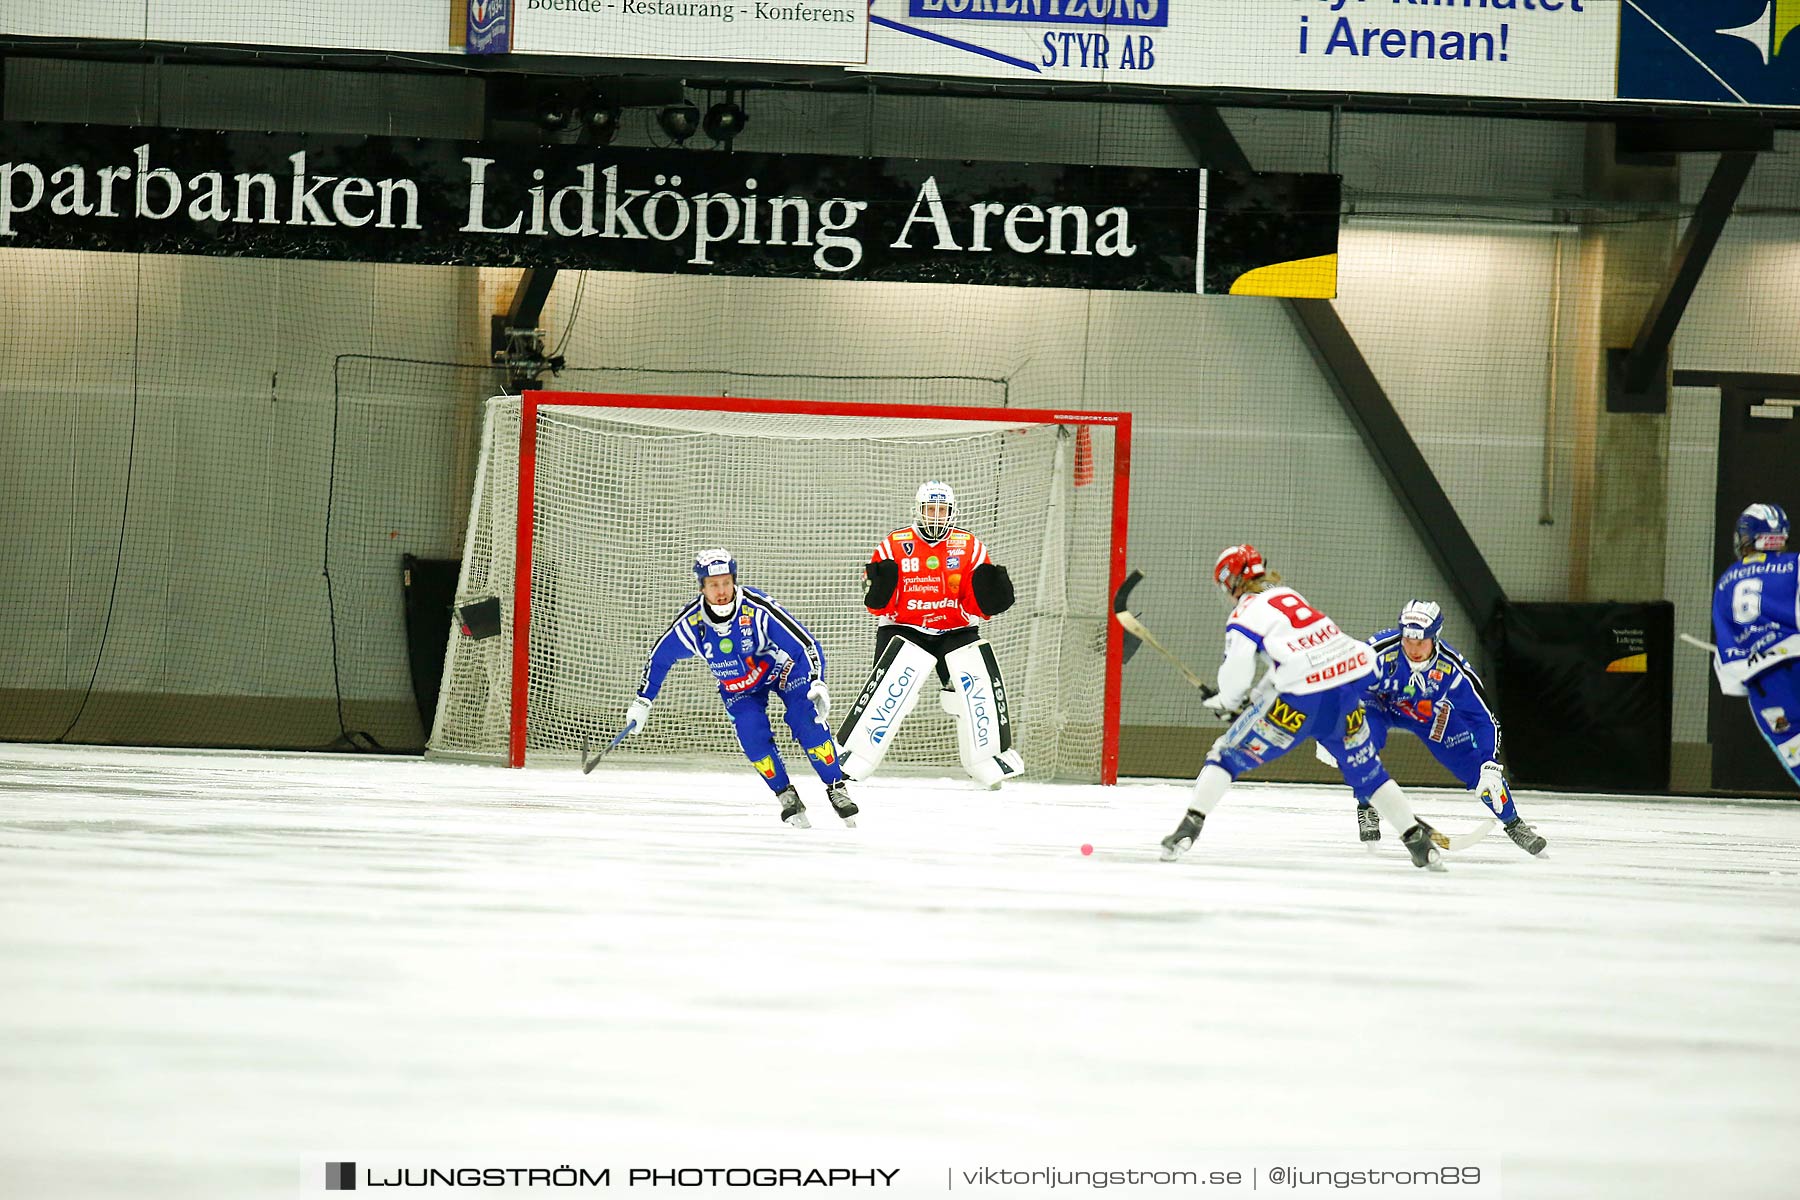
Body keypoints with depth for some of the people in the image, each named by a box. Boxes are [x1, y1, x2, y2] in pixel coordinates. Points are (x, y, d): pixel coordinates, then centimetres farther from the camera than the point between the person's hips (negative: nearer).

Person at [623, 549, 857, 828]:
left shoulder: (757, 609, -33)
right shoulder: (690, 623, -22)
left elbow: (805, 644, -31)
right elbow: (659, 658, -3)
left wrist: (817, 685, -43)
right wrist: (642, 702, 0)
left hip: (783, 668, -2)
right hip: (737, 687, 2)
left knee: (808, 721, -22)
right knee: (751, 732, -22)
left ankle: (836, 788, -8)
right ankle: (786, 795, -6)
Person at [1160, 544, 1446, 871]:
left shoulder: (1246, 613, 0)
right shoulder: (1288, 596, 22)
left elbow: (1236, 670, -10)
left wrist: (1228, 701, 12)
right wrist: (1255, 697, 30)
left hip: (1301, 702, -6)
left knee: (1229, 753, 5)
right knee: (1365, 769, 23)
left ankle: (1188, 828, -6)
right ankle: (1418, 839, 18)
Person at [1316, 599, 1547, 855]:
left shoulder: (1452, 669, -30)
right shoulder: (1380, 652, -38)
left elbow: (1484, 719, -23)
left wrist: (1490, 767, -32)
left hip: (1429, 712, 1)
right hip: (1377, 703, -1)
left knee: (1473, 761, -7)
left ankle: (1513, 824, 12)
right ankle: (1366, 807, -11)